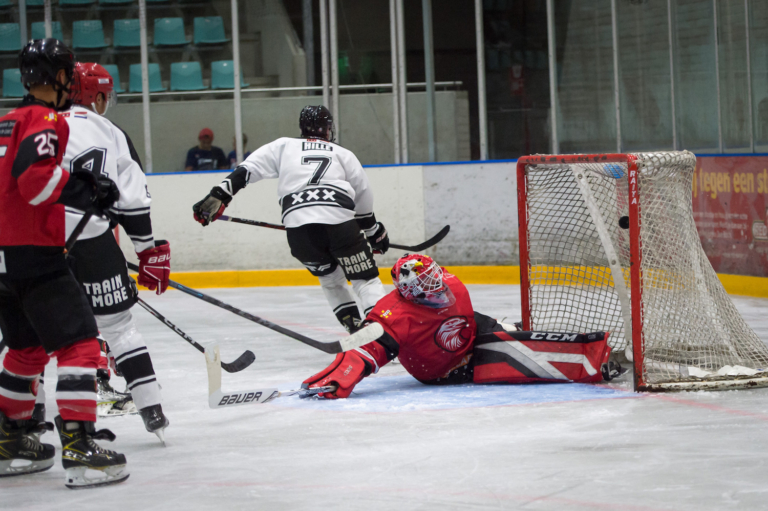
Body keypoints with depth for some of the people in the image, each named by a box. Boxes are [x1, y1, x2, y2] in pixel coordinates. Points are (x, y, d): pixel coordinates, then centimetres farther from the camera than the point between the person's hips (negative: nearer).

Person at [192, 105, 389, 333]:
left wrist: (219, 196, 9)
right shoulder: (343, 154, 25)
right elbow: (364, 199, 27)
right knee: (365, 278, 7)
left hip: (298, 226, 1)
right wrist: (374, 231, 40)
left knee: (331, 279, 24)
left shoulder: (284, 146, 25)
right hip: (339, 221, -1)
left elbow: (247, 169, 12)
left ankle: (354, 328, 12)